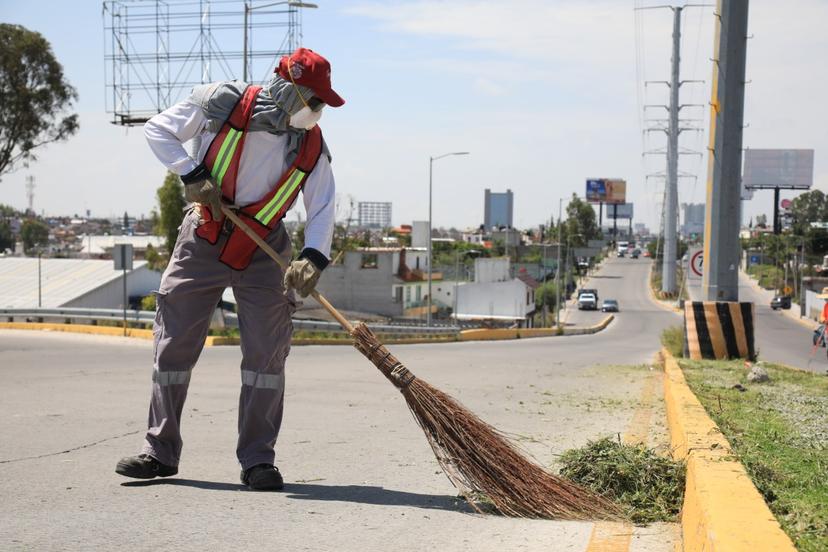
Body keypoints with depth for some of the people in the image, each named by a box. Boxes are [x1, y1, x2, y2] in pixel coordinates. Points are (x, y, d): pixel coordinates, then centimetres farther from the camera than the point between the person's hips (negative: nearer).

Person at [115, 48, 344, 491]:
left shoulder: (312, 146, -4)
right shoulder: (222, 103, -10)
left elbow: (322, 209, -7)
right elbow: (157, 130, -3)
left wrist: (313, 257, -25)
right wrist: (194, 176, -15)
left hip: (264, 251, 1)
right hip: (203, 240, -1)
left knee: (267, 351, -6)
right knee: (173, 344, 2)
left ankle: (257, 459, 5)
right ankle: (160, 451, 15)